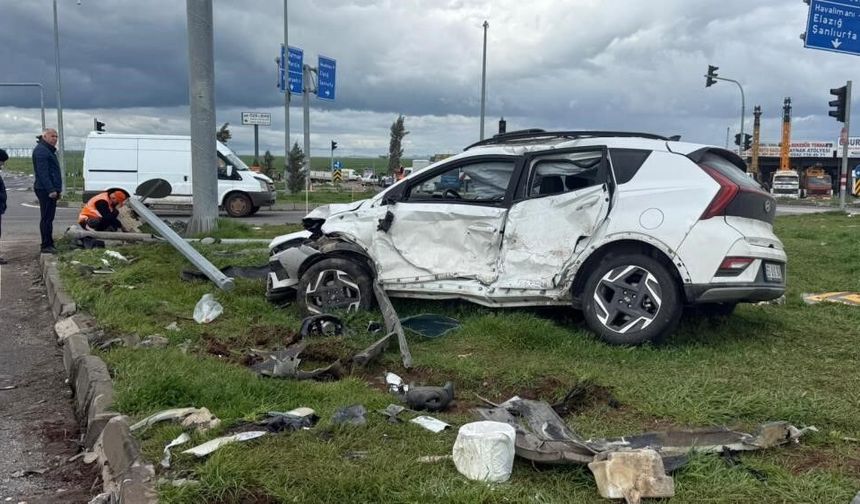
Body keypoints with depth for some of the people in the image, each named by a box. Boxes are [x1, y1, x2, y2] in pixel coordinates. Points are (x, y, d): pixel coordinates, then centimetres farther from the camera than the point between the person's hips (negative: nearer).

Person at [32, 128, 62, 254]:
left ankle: (49, 245, 18)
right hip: (46, 190, -11)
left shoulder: (49, 150, 22)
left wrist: (58, 189, 22)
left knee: (48, 218, 13)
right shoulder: (41, 151, -12)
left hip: (50, 190, 11)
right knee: (46, 218, -9)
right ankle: (46, 245, -7)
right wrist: (51, 190, -25)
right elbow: (43, 173, -21)